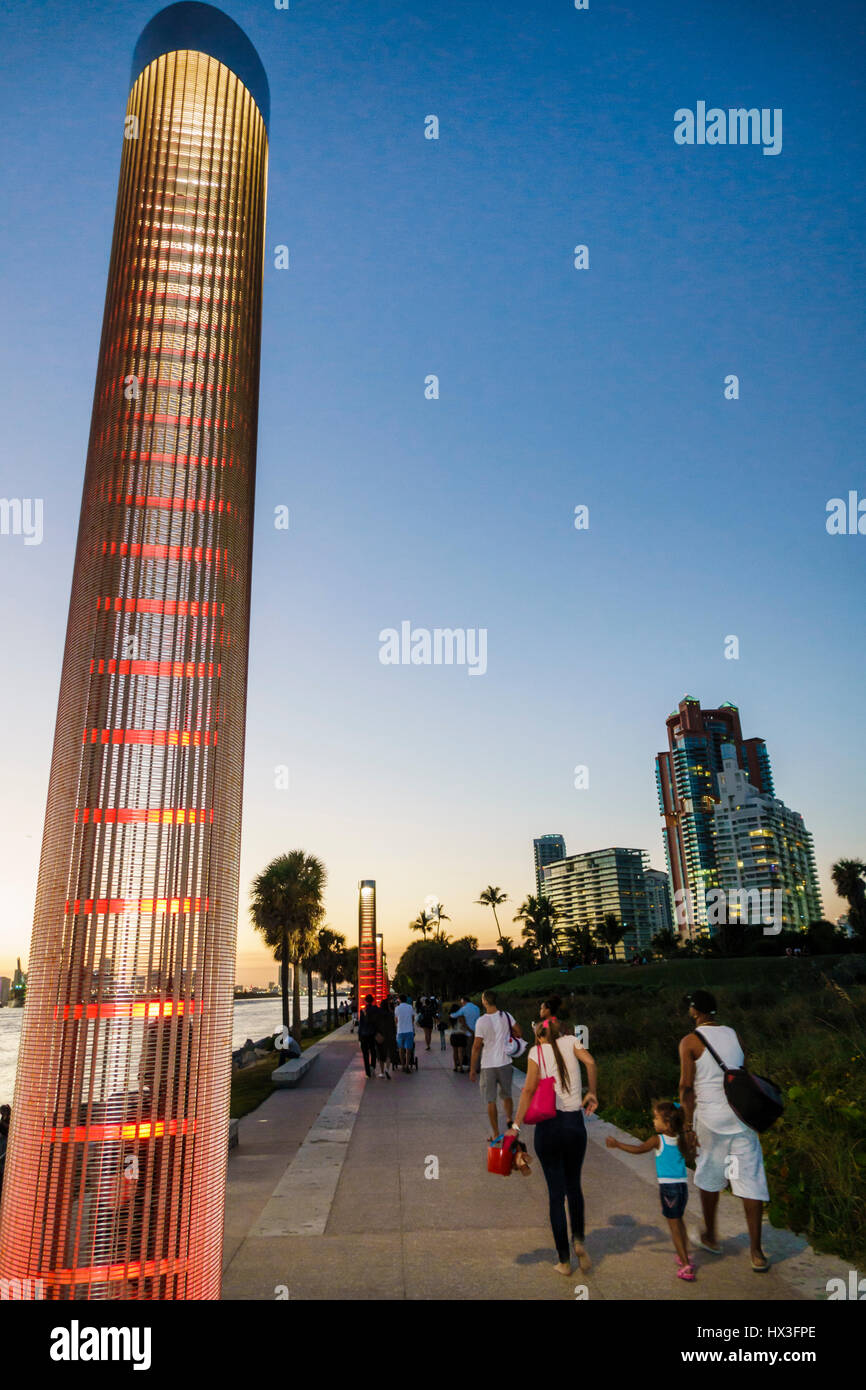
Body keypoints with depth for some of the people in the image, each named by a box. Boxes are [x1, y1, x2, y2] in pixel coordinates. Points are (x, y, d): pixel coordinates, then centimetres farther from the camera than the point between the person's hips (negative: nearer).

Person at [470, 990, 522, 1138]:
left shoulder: (481, 1021, -16)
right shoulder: (506, 1016, -6)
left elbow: (476, 1046, -13)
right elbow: (518, 1032, 3)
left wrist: (473, 1069, -5)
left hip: (488, 1066, -3)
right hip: (505, 1063, 3)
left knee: (490, 1100, 9)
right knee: (507, 1095, 24)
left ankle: (495, 1133, 14)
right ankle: (509, 1119, 10)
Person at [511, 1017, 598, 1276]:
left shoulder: (536, 1052, -2)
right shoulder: (570, 1041, 4)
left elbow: (529, 1089, -10)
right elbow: (590, 1062, -12)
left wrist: (516, 1125, -9)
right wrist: (591, 1093, 3)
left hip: (548, 1126, -2)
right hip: (575, 1124, 2)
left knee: (556, 1192, 9)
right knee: (574, 1186, 23)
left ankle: (564, 1260, 14)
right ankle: (578, 1240, 9)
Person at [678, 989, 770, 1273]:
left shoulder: (690, 1041, -7)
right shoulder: (734, 1036, 7)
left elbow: (686, 1087, -10)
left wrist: (689, 1125, -4)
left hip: (711, 1118, -3)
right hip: (741, 1116, 3)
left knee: (708, 1178, 15)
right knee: (750, 1180, 7)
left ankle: (710, 1237, 30)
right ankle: (756, 1252, 7)